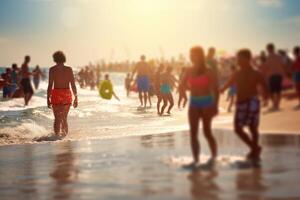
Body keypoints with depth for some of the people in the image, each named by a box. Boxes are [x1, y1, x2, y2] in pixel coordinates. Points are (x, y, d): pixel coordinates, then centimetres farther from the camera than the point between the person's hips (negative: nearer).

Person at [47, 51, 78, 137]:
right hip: (67, 94, 2)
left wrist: (48, 98, -4)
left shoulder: (52, 69, -4)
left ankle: (57, 136, -2)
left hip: (56, 94, -2)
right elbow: (73, 85, 0)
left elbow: (50, 85, -8)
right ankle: (64, 135, 16)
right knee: (64, 118, 15)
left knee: (57, 118, 5)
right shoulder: (69, 69, 1)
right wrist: (76, 98, 7)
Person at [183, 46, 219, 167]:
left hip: (206, 102, -5)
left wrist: (215, 105, -10)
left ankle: (214, 155, 22)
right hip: (193, 103, 5)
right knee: (193, 133, -2)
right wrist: (194, 89, 4)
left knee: (207, 132, 1)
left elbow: (215, 89, -6)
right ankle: (195, 159, 2)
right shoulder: (189, 71, 6)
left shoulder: (208, 72, -7)